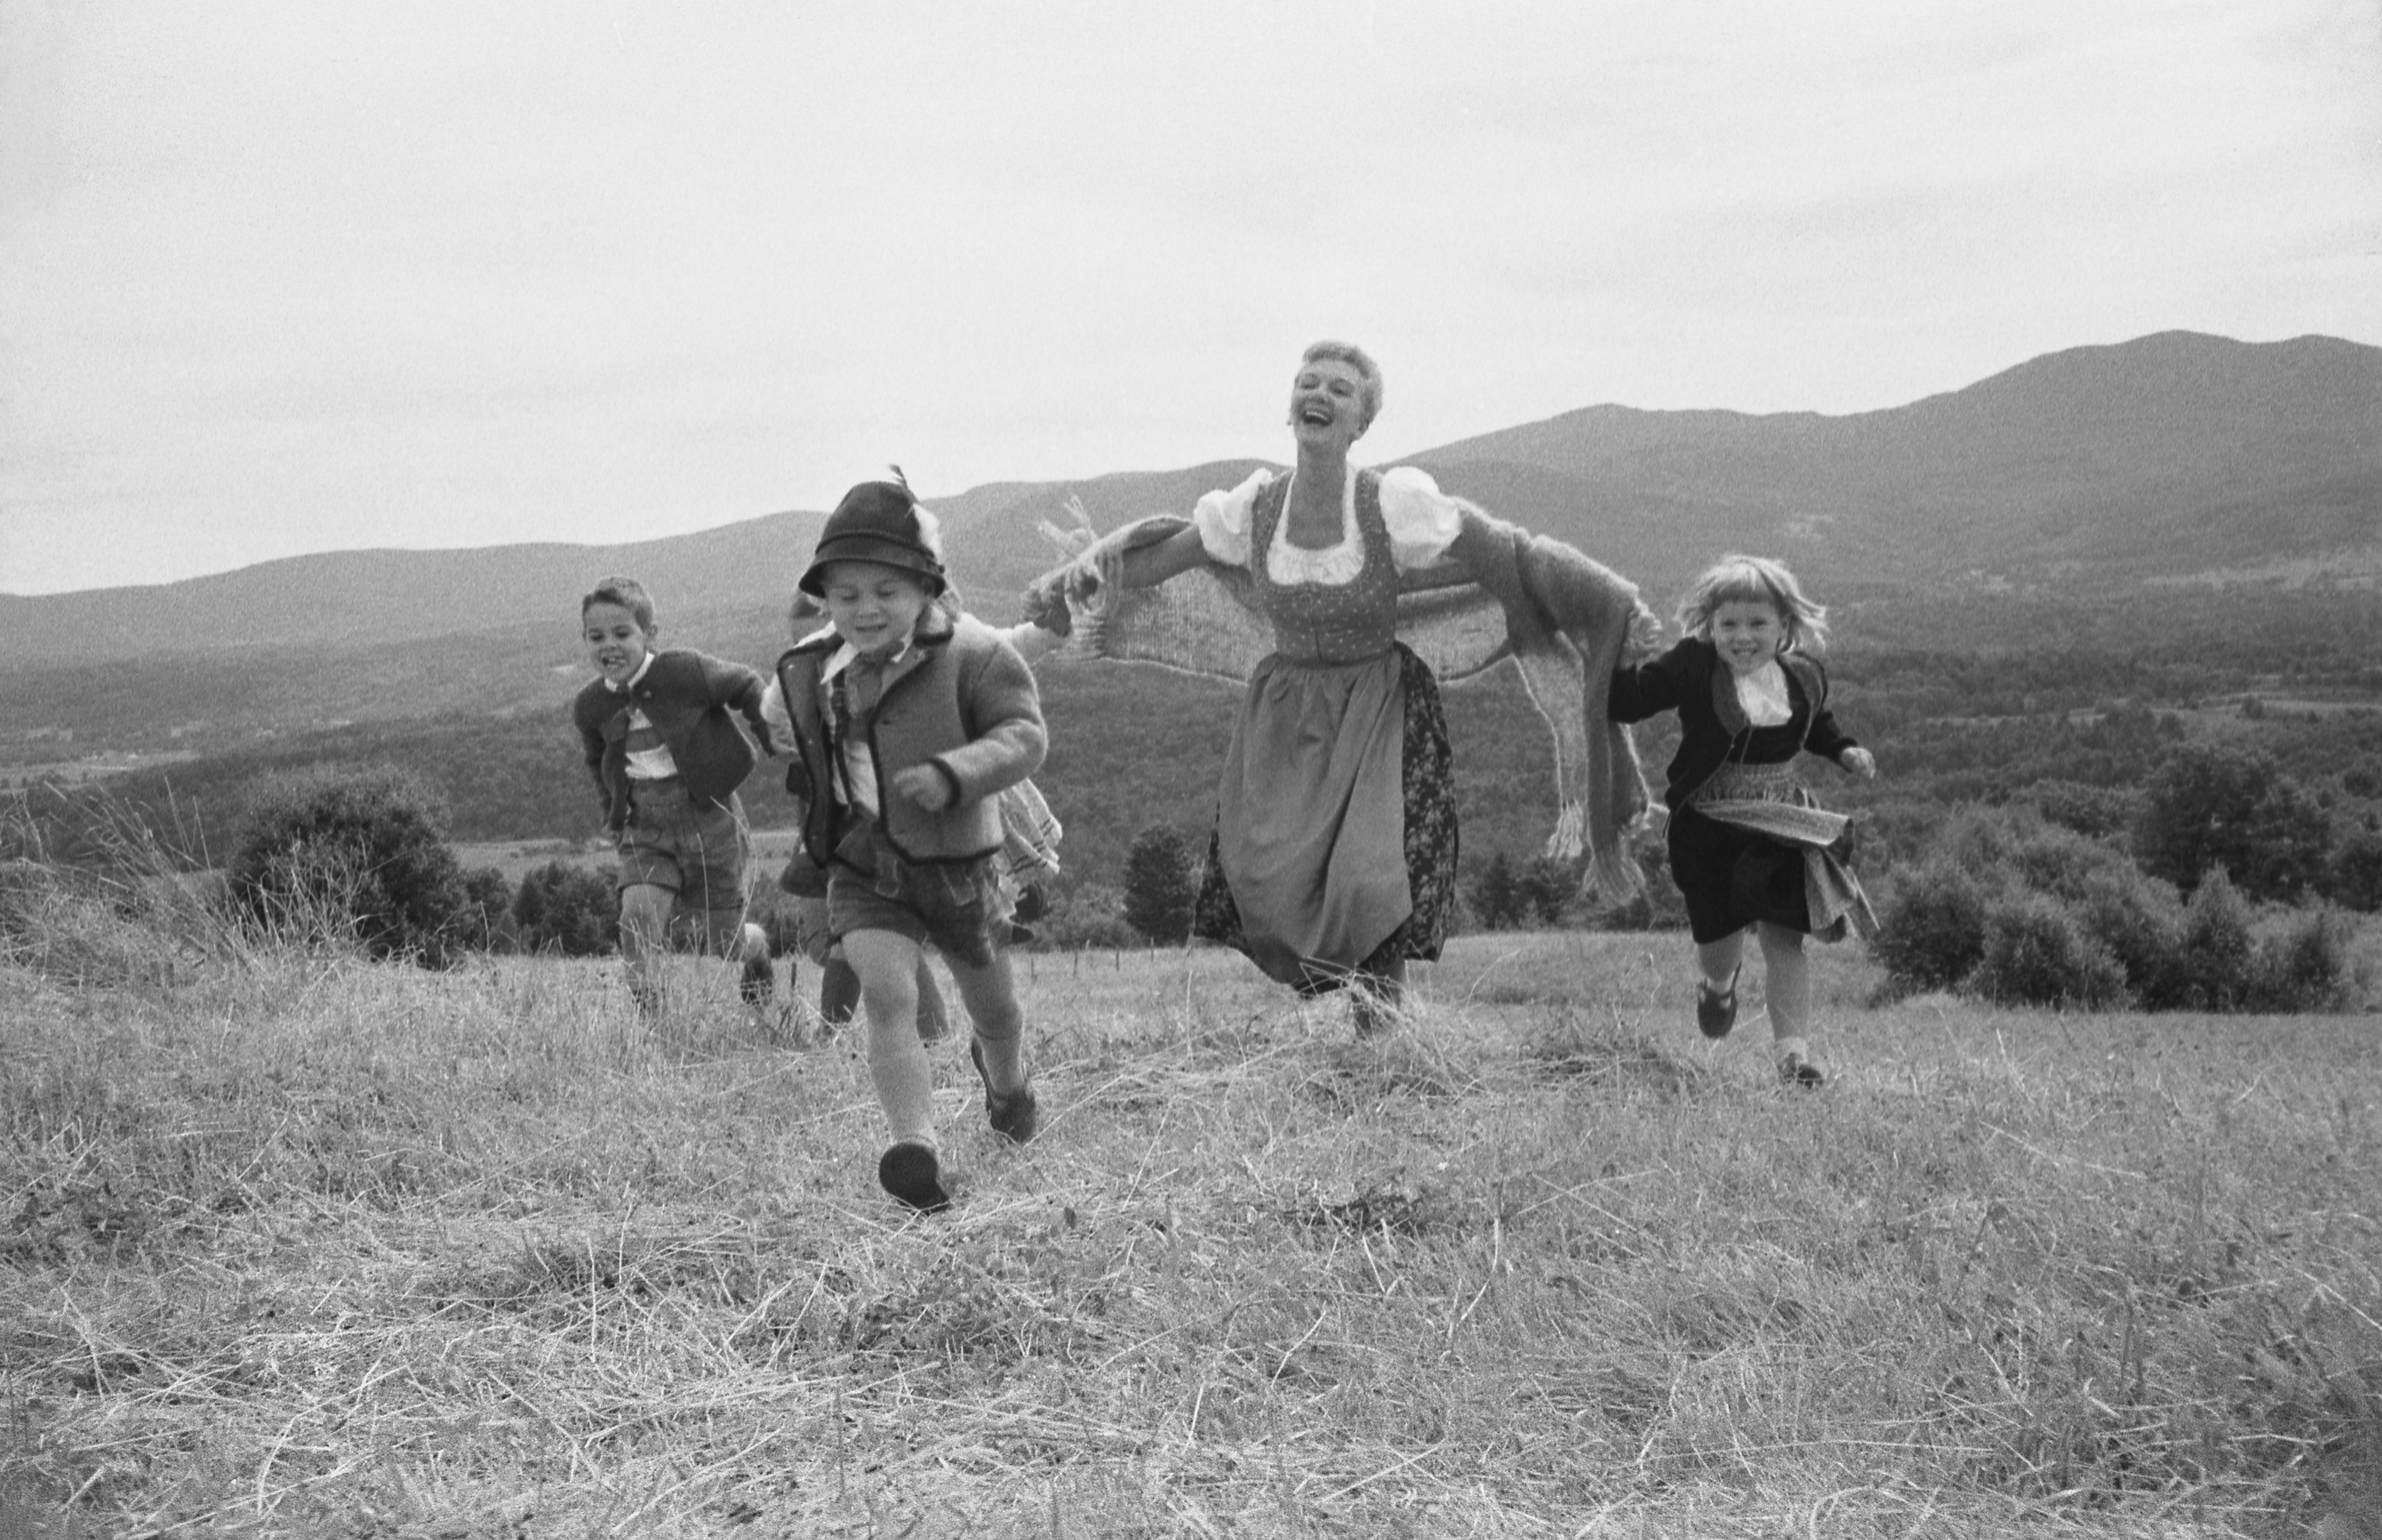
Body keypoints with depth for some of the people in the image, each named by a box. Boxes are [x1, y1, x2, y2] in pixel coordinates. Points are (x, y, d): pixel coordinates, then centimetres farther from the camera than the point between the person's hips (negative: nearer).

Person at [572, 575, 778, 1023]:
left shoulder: (684, 671, -16)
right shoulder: (590, 707, -2)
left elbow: (747, 687, 0)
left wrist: (777, 745, 0)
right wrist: (614, 813, 15)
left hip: (708, 817, -3)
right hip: (645, 829, 3)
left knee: (723, 942, 7)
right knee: (637, 918, -21)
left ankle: (757, 952, 43)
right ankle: (649, 1024, -16)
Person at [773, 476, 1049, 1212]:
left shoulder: (971, 655, -18)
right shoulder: (810, 674, -3)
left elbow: (1024, 733, -28)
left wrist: (951, 774, -42)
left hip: (956, 866, -1)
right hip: (863, 873, 2)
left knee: (994, 1011, 18)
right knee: (888, 998, -21)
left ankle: (1005, 1078, 52)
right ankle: (917, 1148, -29)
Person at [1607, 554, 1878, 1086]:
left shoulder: (1804, 676, 1)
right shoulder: (1692, 669, -14)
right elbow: (1626, 700, -15)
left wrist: (1845, 750, 6)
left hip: (1782, 826, 3)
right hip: (1709, 827, -2)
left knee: (1784, 938, -5)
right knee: (1719, 941, 1)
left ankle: (1793, 1048, -1)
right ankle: (1719, 984, 39)